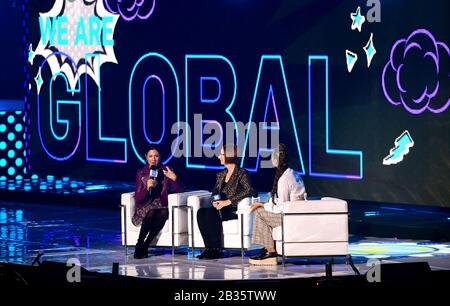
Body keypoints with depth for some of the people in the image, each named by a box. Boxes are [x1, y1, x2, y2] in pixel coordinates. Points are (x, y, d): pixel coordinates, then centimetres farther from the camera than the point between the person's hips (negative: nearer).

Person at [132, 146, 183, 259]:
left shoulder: (166, 171, 9)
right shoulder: (141, 173, 8)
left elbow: (179, 191, 0)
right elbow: (137, 198, 1)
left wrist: (174, 179, -19)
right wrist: (147, 188, -18)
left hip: (162, 206, 0)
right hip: (144, 208, 0)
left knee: (164, 213, -35)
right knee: (152, 212, -35)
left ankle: (144, 246, -31)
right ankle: (139, 247, -30)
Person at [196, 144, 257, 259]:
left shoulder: (242, 173, -3)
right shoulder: (221, 175, 21)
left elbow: (249, 191, -17)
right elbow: (215, 192, 22)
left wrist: (228, 201, -23)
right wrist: (215, 201, -5)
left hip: (234, 210, -7)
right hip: (221, 209, 7)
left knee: (211, 214, -33)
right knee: (201, 212, -23)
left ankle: (216, 249, -28)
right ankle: (209, 248, -27)